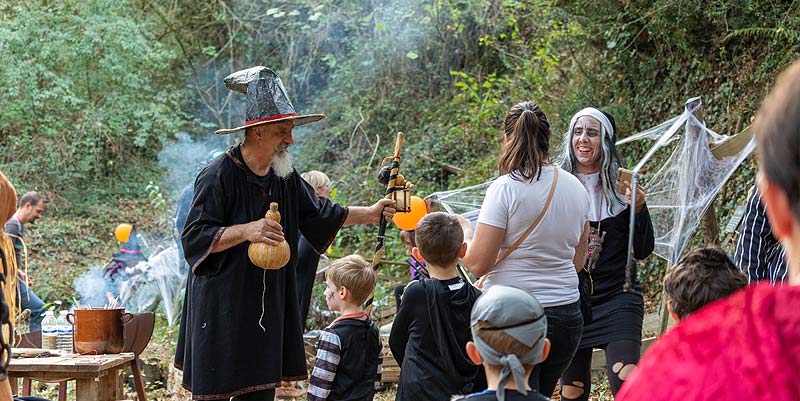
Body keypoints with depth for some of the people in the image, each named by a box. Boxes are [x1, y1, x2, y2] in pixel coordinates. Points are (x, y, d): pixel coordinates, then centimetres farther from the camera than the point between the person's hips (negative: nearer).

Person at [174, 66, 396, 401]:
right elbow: (194, 238, -19)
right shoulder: (219, 175, -16)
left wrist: (370, 214, 17)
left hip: (268, 308, 7)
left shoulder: (285, 178, 8)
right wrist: (246, 231, -31)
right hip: (221, 308, -7)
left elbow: (318, 212, 23)